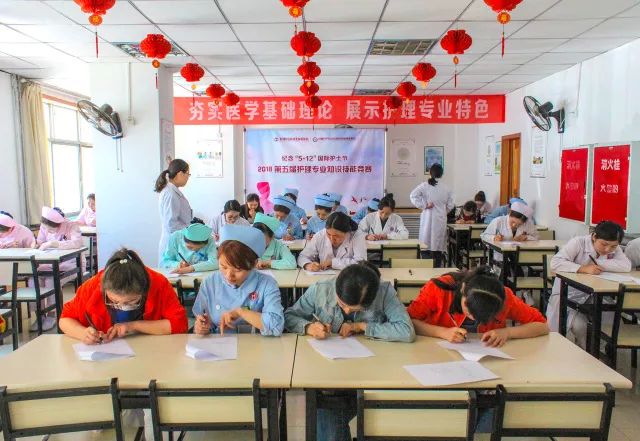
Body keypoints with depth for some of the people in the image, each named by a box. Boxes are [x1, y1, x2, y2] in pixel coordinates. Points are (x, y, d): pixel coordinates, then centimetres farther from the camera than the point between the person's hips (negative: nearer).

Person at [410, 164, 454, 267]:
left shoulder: (424, 186, -5)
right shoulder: (446, 188, 1)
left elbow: (413, 196, -16)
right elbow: (450, 205, 4)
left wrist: (423, 205, -8)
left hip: (428, 219, -1)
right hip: (441, 220, 2)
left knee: (427, 244, 3)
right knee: (438, 246, 8)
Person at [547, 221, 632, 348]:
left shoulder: (614, 249, -3)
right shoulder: (578, 243, -17)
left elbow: (626, 266, -20)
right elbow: (555, 263, -28)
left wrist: (598, 264, -24)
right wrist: (583, 268, -36)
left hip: (592, 295, 4)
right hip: (567, 293, -4)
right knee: (578, 325, -19)